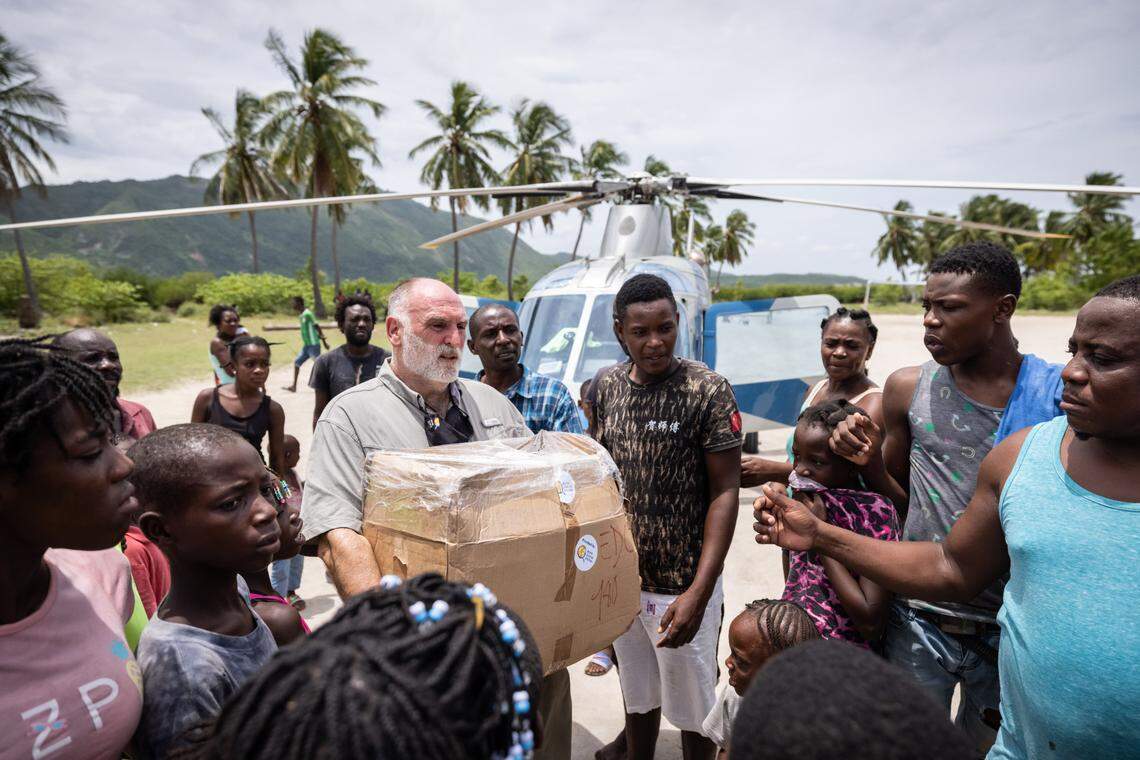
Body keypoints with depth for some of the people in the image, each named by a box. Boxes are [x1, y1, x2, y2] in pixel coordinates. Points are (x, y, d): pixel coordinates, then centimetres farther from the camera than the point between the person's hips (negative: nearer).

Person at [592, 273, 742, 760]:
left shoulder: (707, 391, -14)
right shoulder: (607, 387, 0)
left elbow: (725, 492, -14)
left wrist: (699, 591, -20)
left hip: (681, 586, -4)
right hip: (620, 578, 5)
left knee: (692, 707, 13)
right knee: (637, 693, 23)